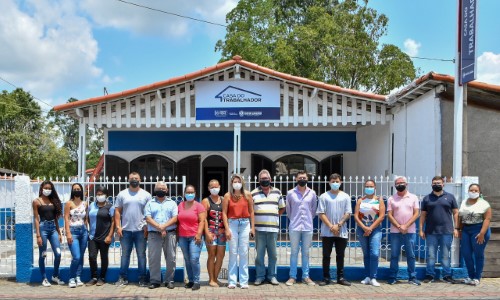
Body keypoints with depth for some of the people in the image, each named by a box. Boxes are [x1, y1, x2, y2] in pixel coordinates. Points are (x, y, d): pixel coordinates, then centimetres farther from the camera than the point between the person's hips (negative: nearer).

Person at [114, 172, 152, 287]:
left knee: (141, 255, 4)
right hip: (125, 230, 1)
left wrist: (148, 227, -5)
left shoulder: (146, 195, 3)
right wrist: (118, 226, -3)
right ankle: (123, 277, 16)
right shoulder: (122, 194, 6)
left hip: (141, 230, -1)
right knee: (125, 254, 8)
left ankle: (142, 278, 11)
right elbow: (117, 211, 5)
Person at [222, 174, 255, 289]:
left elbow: (251, 212, 7)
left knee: (244, 253, 3)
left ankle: (244, 281, 9)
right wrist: (227, 229, -7)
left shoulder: (247, 194, 4)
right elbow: (224, 213, -1)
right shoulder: (228, 196, 1)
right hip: (232, 223, -1)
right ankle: (232, 281, 9)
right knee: (233, 252, 3)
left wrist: (252, 227, 3)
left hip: (245, 224, 1)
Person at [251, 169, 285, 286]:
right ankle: (260, 276, 11)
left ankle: (272, 276, 16)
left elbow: (282, 208, 20)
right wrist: (254, 220, -1)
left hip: (273, 228, 2)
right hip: (259, 228, -1)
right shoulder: (254, 193, 4)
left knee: (273, 254, 6)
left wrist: (274, 216, 10)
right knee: (259, 253, 2)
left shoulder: (277, 192, 10)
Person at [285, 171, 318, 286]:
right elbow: (288, 209, 11)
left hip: (308, 227, 1)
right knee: (294, 252, 4)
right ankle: (292, 277, 9)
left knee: (306, 253, 8)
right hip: (294, 227, -1)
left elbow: (314, 209, 14)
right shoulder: (290, 193, 0)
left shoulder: (312, 193, 4)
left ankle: (306, 276, 15)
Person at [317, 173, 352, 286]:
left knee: (340, 255, 8)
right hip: (327, 232, -1)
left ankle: (340, 277, 17)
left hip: (342, 232, 1)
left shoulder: (345, 197, 6)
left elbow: (348, 213, 2)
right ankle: (326, 278, 10)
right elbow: (321, 213, -3)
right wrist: (331, 226, -11)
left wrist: (338, 225, -10)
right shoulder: (324, 196, 1)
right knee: (326, 255, 3)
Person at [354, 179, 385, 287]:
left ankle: (373, 278, -5)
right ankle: (367, 277, 14)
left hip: (375, 229, -2)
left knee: (374, 254, -11)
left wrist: (371, 228, -11)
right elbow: (356, 216, -1)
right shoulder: (360, 200, 6)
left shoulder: (379, 200, 3)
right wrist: (364, 228, -14)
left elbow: (381, 216, -6)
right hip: (362, 229, 2)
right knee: (366, 254, 7)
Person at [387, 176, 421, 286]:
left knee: (411, 255, 4)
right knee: (394, 255, 3)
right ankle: (392, 277, 9)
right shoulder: (391, 199, 6)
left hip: (410, 231, 0)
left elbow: (416, 214, 0)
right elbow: (389, 215, 1)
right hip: (395, 231, 0)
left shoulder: (413, 198, 6)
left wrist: (405, 226, -10)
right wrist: (399, 226, -11)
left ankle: (412, 277, 12)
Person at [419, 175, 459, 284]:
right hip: (431, 232, 1)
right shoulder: (427, 198, 8)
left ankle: (447, 275, 15)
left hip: (446, 231, -1)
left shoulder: (450, 197, 7)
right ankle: (430, 275, 12)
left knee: (445, 255, 6)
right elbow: (423, 215, 8)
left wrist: (456, 228, 0)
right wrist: (421, 229, 3)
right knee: (431, 255, 5)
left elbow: (455, 213, 6)